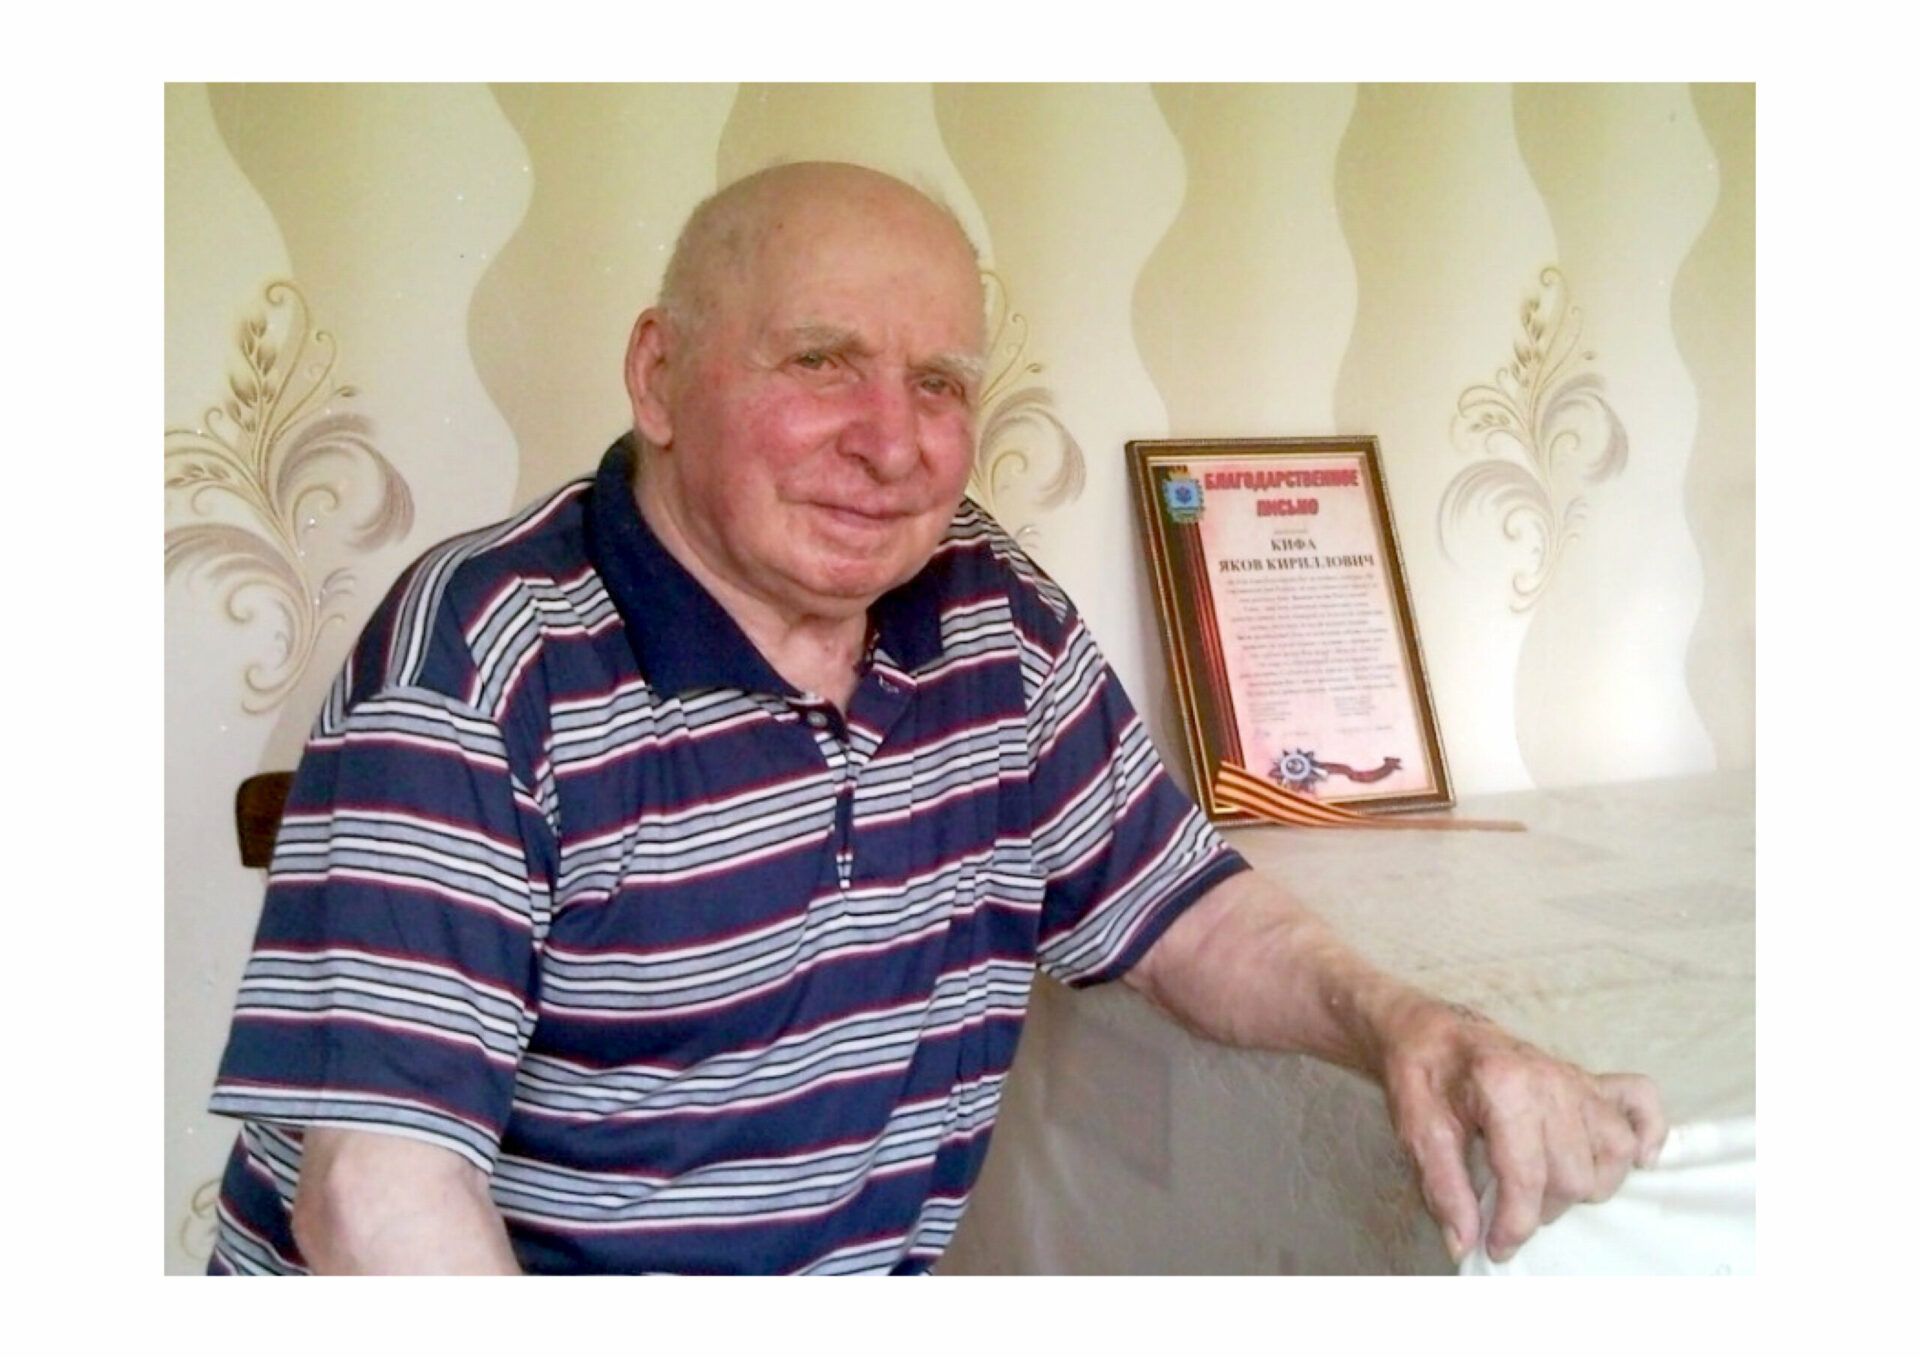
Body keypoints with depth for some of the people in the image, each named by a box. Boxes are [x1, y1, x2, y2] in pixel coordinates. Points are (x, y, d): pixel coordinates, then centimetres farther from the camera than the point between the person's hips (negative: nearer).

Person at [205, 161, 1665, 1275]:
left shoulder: (997, 618, 1)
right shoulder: (479, 662, -18)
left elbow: (1182, 911, 8)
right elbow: (377, 1178, -24)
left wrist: (1400, 1023, -10)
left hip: (870, 1277, 5)